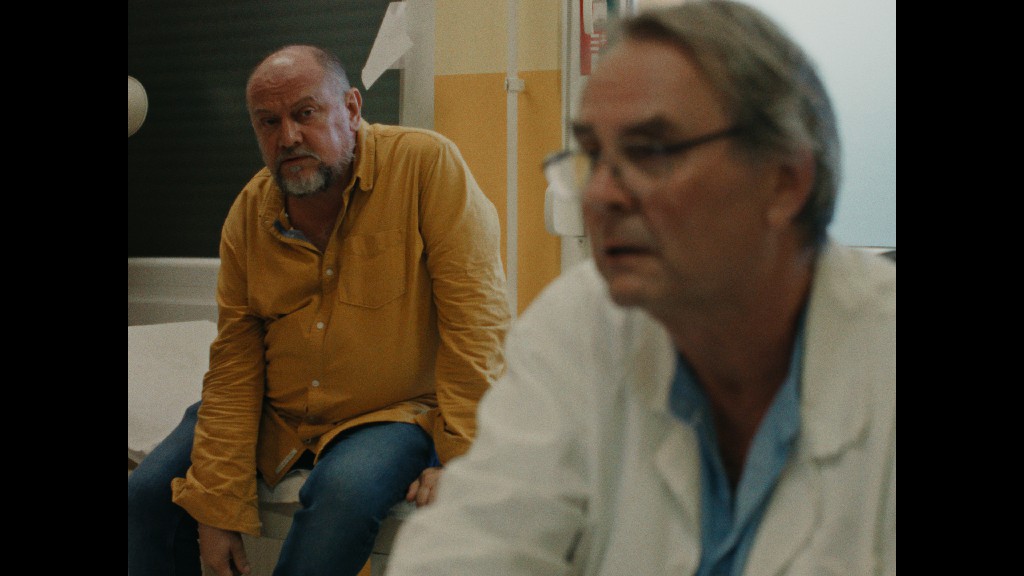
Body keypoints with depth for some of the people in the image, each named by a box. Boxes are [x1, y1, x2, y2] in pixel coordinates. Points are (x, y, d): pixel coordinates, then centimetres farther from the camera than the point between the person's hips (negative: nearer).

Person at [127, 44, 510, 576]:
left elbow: (475, 316, -19)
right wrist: (217, 504, -7)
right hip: (276, 415, 5)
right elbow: (234, 367, -2)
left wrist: (462, 458, -22)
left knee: (345, 492, -34)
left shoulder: (428, 165, -17)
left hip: (392, 414, -5)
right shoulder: (249, 214, -2)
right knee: (149, 493, -5)